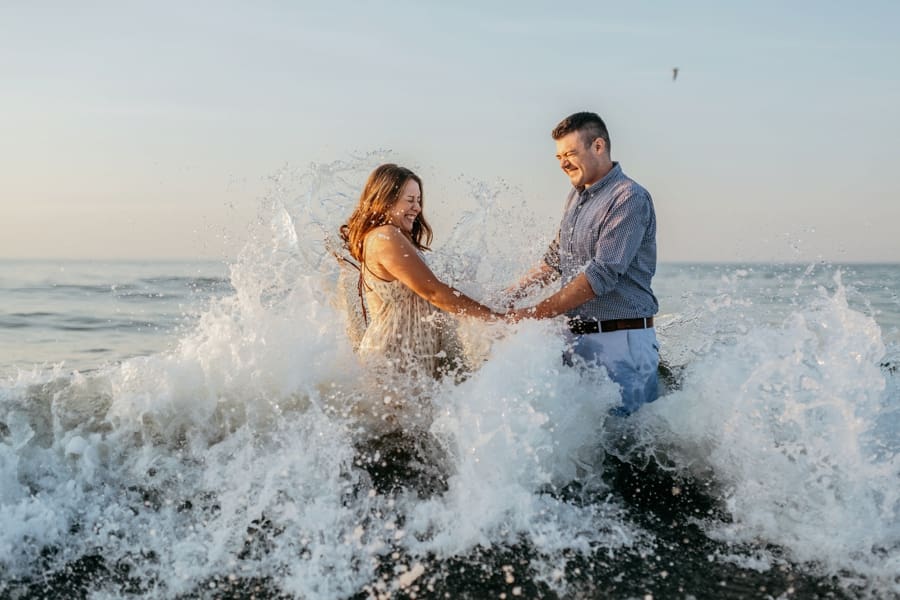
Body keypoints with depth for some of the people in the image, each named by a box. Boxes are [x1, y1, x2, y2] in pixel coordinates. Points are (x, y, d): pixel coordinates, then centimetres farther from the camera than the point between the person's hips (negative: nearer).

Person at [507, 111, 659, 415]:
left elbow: (602, 275, -21)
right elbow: (555, 259, 21)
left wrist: (535, 313, -20)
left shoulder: (630, 198, -13)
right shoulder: (576, 196, 15)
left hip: (620, 341, -8)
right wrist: (510, 294, 7)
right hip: (577, 337, 8)